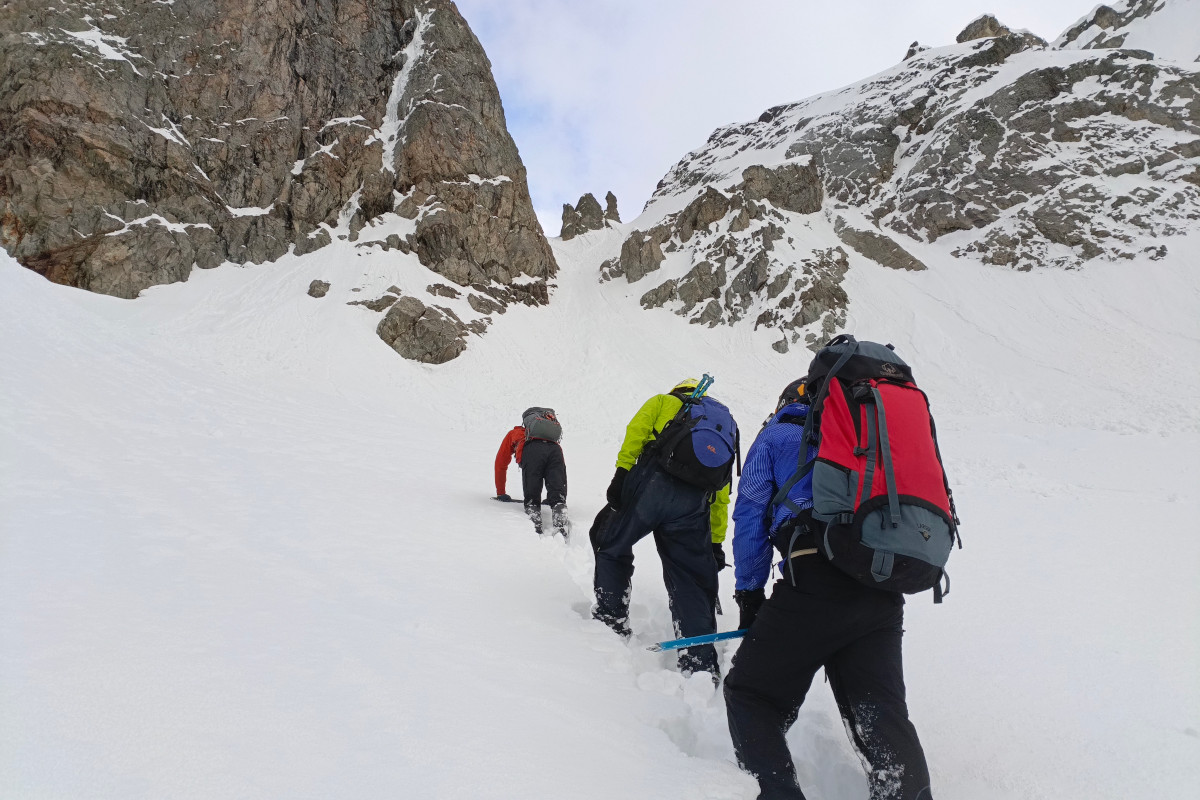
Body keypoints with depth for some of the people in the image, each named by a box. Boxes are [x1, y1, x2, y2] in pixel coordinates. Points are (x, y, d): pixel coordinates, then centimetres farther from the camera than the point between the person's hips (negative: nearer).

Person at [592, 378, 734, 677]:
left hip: (651, 482, -3)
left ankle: (611, 618, 23)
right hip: (694, 503, 3)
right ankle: (701, 662, 8)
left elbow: (636, 431, 2)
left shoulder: (664, 402, 25)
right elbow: (721, 496, 29)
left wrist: (621, 473, -6)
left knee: (612, 545, 22)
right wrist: (716, 543, 29)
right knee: (693, 583, 11)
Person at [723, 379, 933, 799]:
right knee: (882, 709, 5)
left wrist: (749, 598, 12)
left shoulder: (775, 437, 17)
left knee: (748, 694, 6)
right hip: (883, 593, 5)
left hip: (815, 583, -5)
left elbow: (751, 518, 9)